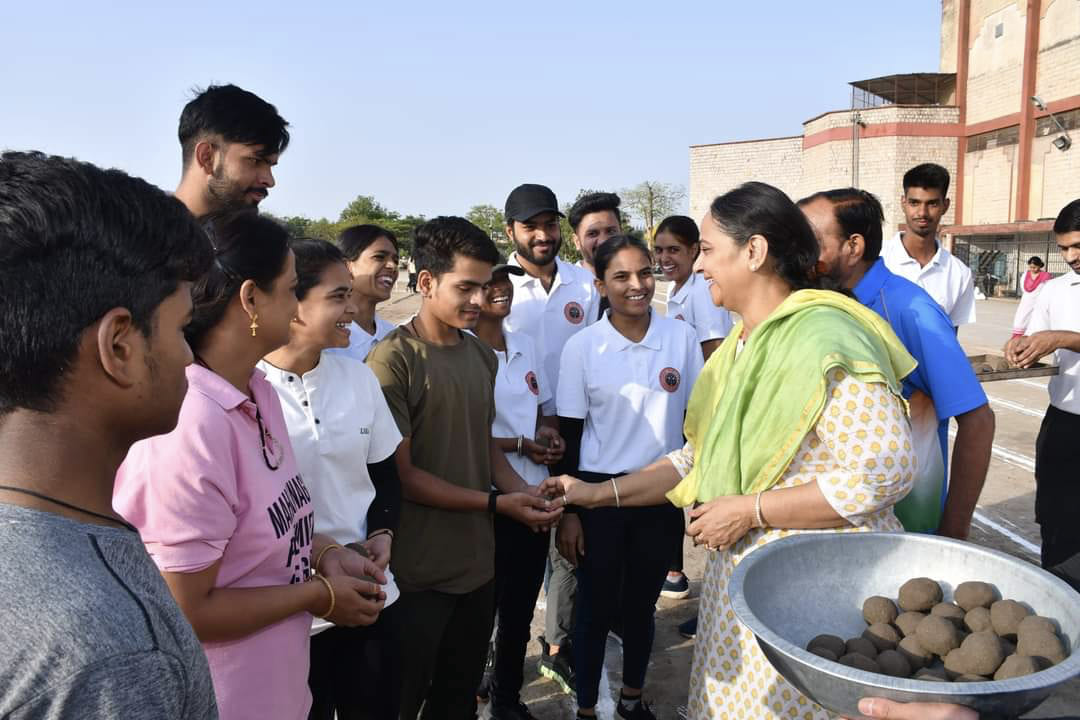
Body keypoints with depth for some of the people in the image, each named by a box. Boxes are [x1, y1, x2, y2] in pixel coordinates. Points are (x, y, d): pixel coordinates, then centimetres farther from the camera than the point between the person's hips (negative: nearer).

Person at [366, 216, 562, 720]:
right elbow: (400, 475, -16)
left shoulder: (483, 356, 8)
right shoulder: (393, 360, -16)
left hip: (478, 562, 7)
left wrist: (522, 490, -4)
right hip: (418, 572, -6)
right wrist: (496, 503, -16)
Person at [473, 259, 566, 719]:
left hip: (533, 492, 6)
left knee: (522, 602, 15)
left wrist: (547, 433, -3)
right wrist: (519, 445, -14)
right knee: (485, 602, 8)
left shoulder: (524, 345, 8)